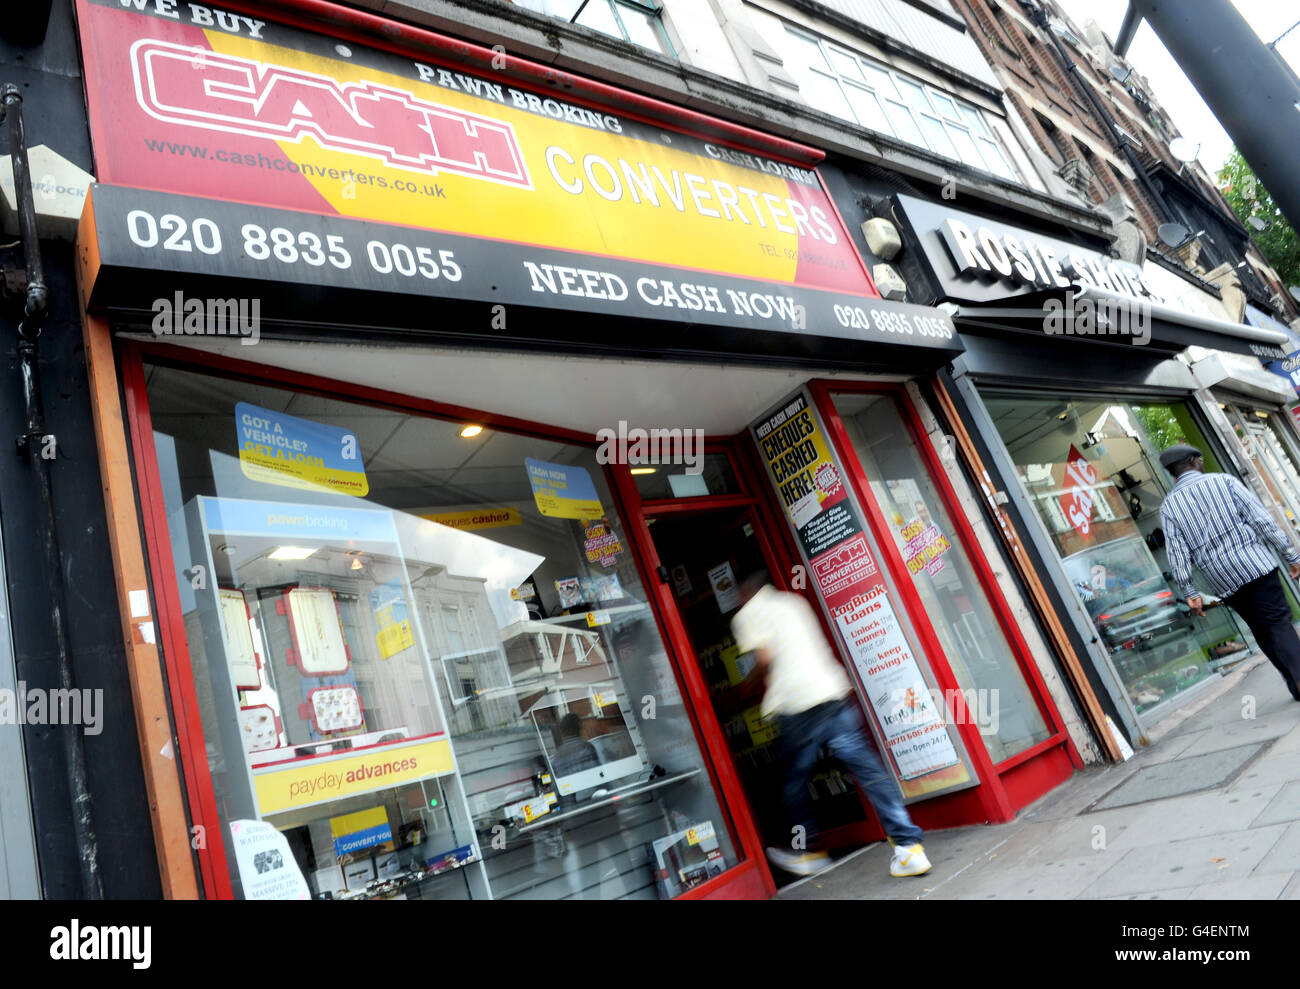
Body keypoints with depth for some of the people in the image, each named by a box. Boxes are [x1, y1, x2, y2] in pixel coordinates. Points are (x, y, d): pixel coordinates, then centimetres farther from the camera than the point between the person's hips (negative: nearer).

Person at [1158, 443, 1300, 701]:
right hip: (1255, 564, -2)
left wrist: (1189, 592, 1)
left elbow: (1177, 553, -1)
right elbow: (1262, 520, -3)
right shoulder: (1224, 481, 2)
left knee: (1263, 632, 13)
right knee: (1279, 622, -1)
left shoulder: (1168, 506, 5)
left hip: (1223, 581, 2)